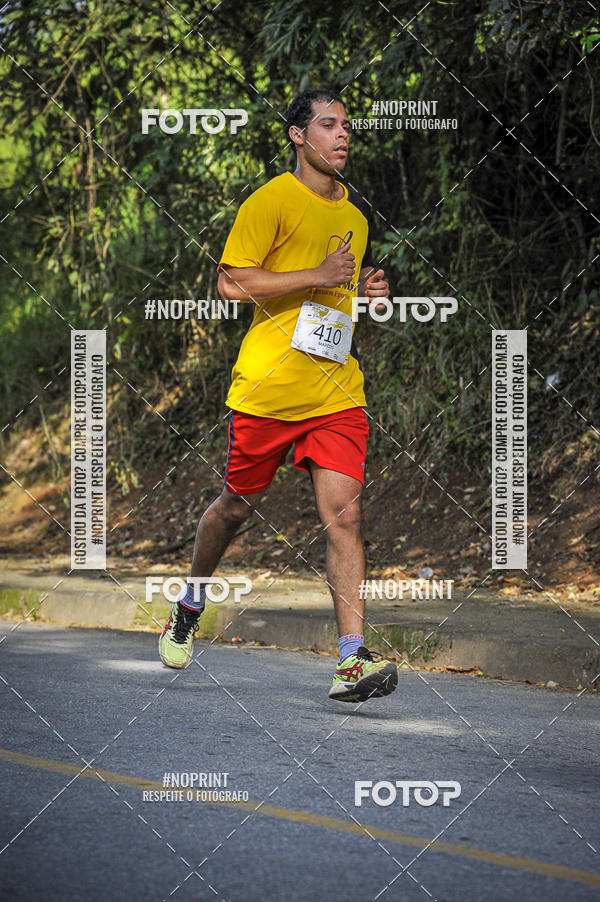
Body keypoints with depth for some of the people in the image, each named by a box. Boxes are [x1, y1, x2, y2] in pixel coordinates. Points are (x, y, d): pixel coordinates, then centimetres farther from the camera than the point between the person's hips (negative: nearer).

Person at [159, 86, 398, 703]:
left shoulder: (357, 210, 15)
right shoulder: (271, 201, -6)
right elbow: (231, 283, -13)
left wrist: (365, 289, 9)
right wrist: (317, 276, -18)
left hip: (338, 391, 4)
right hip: (267, 385, -4)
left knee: (343, 515, -10)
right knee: (238, 505, 11)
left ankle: (351, 662, -16)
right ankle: (190, 606, 39)